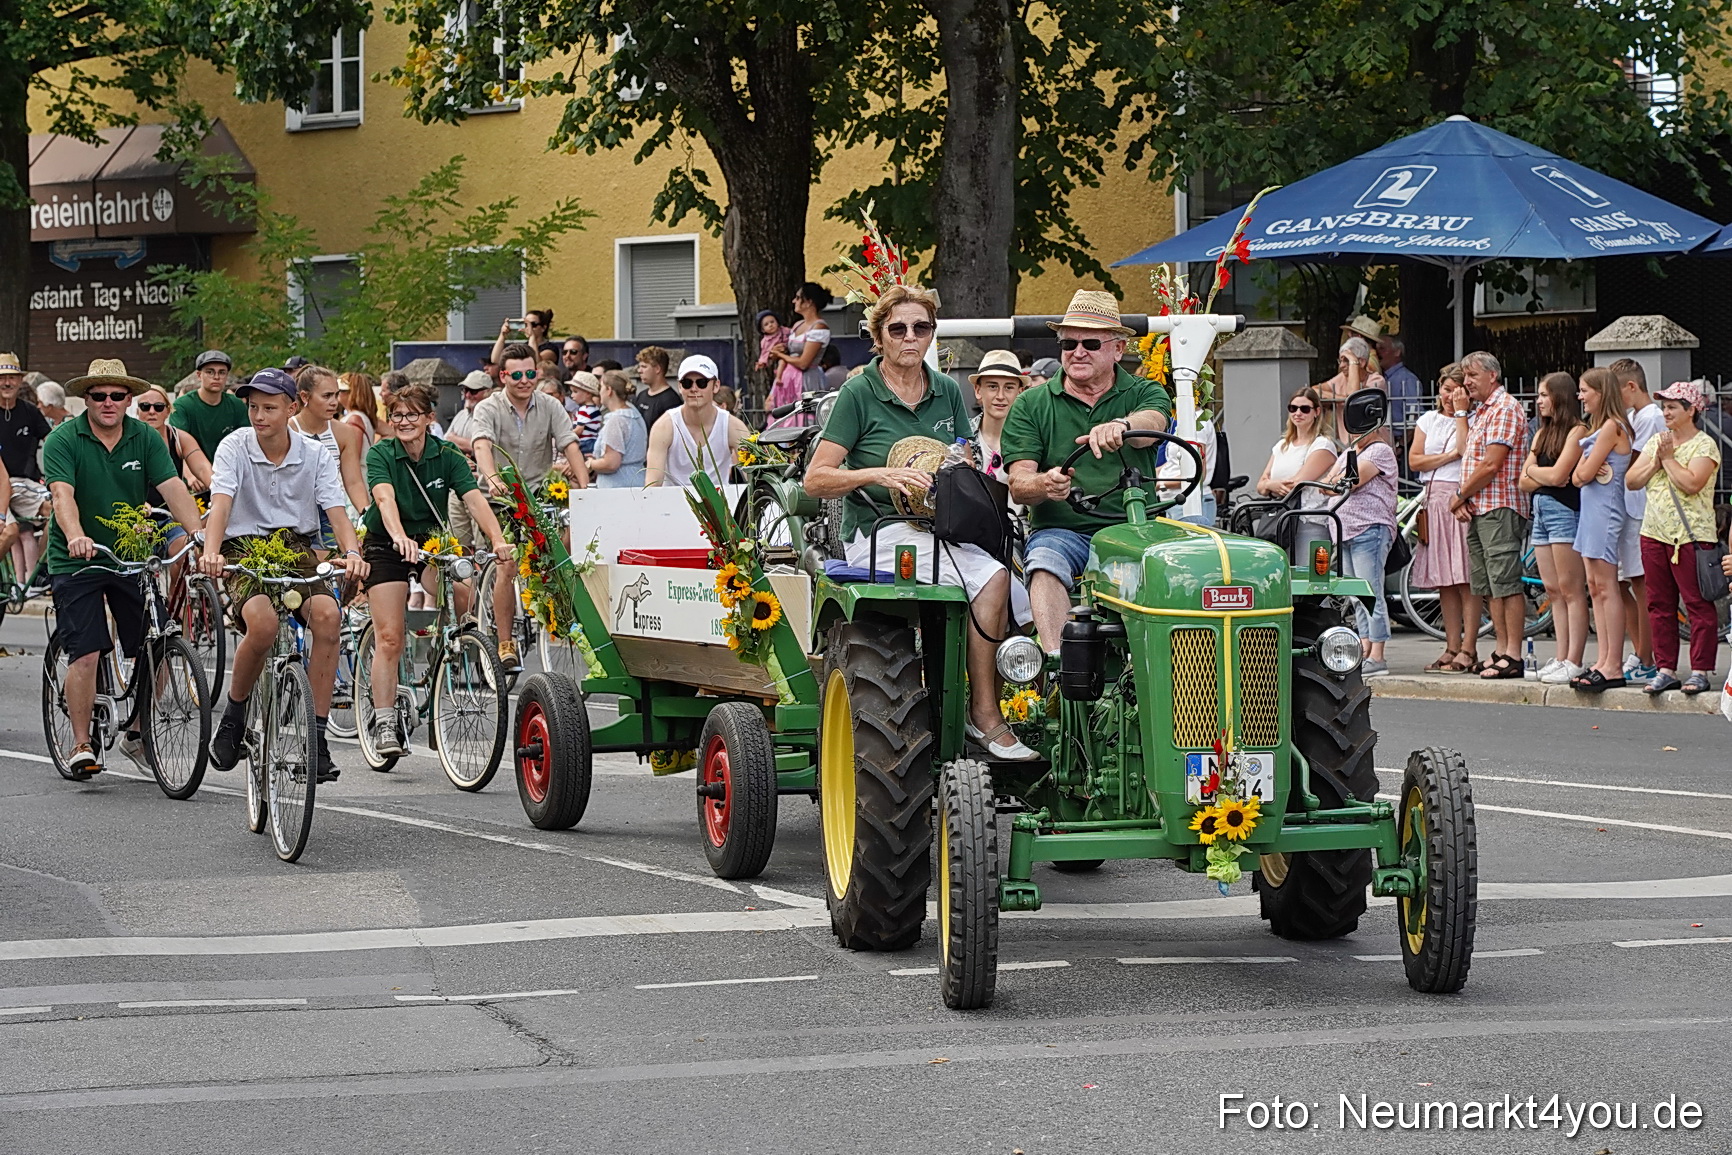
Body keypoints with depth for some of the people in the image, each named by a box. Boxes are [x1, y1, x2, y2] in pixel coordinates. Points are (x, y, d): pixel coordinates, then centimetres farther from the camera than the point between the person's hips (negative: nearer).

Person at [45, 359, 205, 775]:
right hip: (76, 562, -3)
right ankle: (81, 745, 1)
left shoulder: (146, 438, 1)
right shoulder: (63, 440, -8)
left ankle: (136, 732, 19)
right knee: (86, 654, -10)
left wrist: (199, 534, -24)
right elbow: (62, 494, -22)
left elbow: (173, 487, -9)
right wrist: (76, 537, -41)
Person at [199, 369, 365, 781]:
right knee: (263, 622, -34)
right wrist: (211, 552, -37)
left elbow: (337, 511, -9)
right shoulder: (235, 447, -4)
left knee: (327, 614, -28)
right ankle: (234, 714, -6)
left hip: (298, 548, 2)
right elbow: (221, 503, -19)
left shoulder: (315, 456, 1)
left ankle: (316, 735, -20)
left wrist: (352, 553, -30)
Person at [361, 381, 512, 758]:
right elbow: (385, 498, -32)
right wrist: (400, 537, -52)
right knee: (389, 638, -13)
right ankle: (385, 723, -11)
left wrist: (498, 539, -38)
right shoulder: (381, 455, -14)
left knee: (462, 597, -21)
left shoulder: (447, 457, -9)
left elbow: (475, 500, -21)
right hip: (386, 547, -3)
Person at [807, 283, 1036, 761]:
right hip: (880, 532, -6)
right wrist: (881, 475, -20)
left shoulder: (947, 392, 15)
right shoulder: (859, 394, -1)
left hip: (942, 530, 6)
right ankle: (985, 713, -24)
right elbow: (816, 479, -5)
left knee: (1023, 606, -20)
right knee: (991, 579, -30)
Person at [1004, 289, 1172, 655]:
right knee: (1044, 564, -33)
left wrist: (1119, 426, -39)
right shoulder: (1031, 405, 12)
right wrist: (1045, 484, -25)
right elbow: (1018, 485, 1)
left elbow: (1151, 423, -14)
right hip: (1060, 530, 0)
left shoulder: (1144, 394, 11)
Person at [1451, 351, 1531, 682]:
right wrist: (1463, 499, 2)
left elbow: (1491, 465, -17)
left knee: (1506, 581, -10)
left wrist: (1460, 496, -7)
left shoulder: (1505, 408, -10)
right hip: (1478, 509, 10)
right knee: (1489, 585, 10)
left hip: (1500, 508, -10)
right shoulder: (1478, 412, 21)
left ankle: (1512, 656, -12)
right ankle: (1501, 649, 13)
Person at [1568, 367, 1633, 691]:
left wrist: (1584, 467, 4)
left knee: (1606, 587, -10)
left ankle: (1613, 667, -10)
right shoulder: (1597, 428, 17)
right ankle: (1602, 661, 9)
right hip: (1590, 510, 10)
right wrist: (1586, 470, -8)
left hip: (1605, 510, -10)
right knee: (1595, 588, 8)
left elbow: (1585, 473, -16)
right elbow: (1578, 477, 12)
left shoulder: (1611, 427, -13)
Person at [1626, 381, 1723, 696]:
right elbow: (1631, 480, 10)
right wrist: (1656, 461, -4)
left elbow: (1691, 484, -19)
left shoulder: (1704, 445, -5)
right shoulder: (1656, 441, 16)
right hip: (1654, 533, 7)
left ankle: (1700, 671, -3)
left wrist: (1669, 458, -10)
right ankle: (1665, 670, 12)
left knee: (1698, 605, -5)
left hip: (1691, 536, -7)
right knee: (1659, 605, 7)